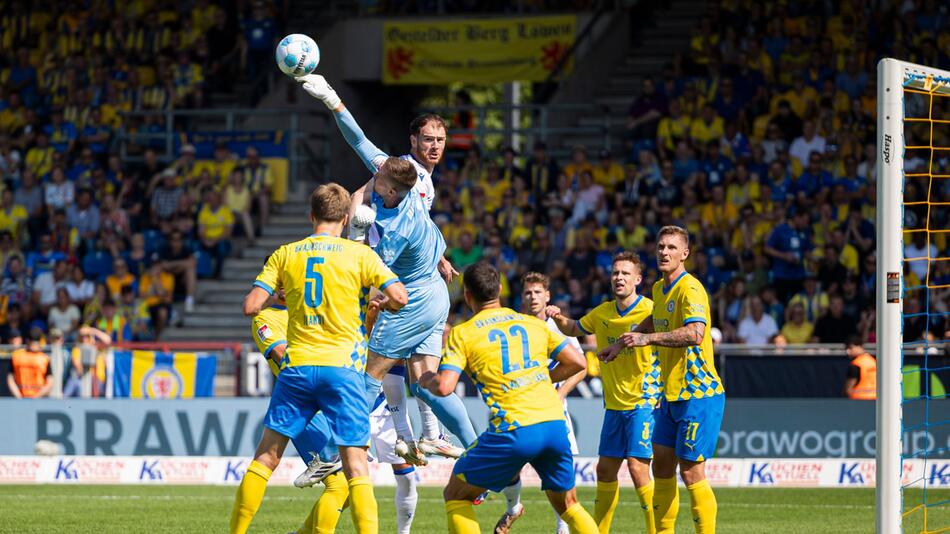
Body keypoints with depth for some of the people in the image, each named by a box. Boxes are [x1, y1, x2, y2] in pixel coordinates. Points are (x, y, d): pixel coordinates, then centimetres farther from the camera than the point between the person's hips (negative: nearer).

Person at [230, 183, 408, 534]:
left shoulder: (284, 255, 6)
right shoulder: (358, 254, 0)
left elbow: (251, 306, 1)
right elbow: (400, 297, -7)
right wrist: (380, 304, 16)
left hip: (296, 367, 2)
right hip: (341, 367, -2)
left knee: (266, 457, 12)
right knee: (356, 465, -4)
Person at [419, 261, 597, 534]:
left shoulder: (462, 333, 5)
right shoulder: (533, 323, 17)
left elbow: (444, 386, -5)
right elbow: (577, 362, 15)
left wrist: (427, 380, 17)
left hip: (513, 431, -4)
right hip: (555, 424, 4)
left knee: (455, 495, 13)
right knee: (568, 504, 22)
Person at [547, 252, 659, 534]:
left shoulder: (650, 311, -12)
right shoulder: (602, 313, 8)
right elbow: (573, 329, 25)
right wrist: (558, 317, 5)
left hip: (642, 403, -6)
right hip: (614, 405, 7)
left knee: (637, 466, -16)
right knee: (605, 470, 10)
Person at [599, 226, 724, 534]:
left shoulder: (690, 290, -17)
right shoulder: (659, 289, 12)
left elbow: (695, 333, -35)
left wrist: (648, 338, -38)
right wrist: (621, 343, 34)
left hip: (698, 394, -9)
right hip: (671, 394, 9)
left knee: (691, 474, -9)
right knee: (661, 468, 12)